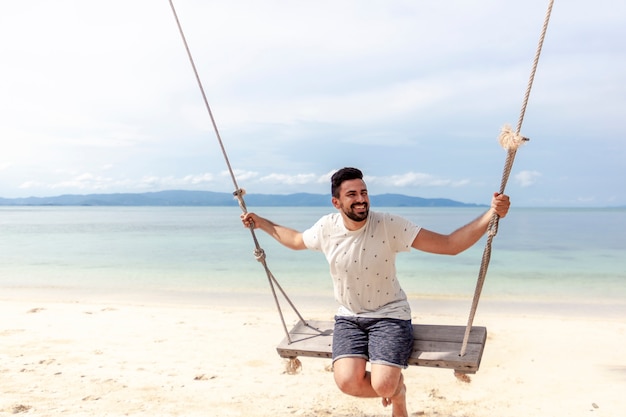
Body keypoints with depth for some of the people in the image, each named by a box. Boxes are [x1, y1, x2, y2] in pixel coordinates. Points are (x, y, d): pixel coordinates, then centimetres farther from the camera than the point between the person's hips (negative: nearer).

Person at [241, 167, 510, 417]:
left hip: (389, 316, -3)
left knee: (383, 385, -23)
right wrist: (261, 223, 15)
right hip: (349, 317, 3)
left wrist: (491, 213, -31)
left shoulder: (390, 225, -18)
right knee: (347, 382, -20)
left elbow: (450, 245, -20)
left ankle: (395, 390, 20)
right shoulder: (326, 228, -7)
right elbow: (295, 240, 17)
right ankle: (395, 389, 15)